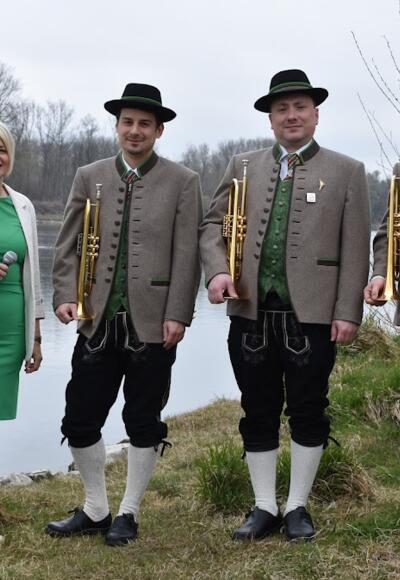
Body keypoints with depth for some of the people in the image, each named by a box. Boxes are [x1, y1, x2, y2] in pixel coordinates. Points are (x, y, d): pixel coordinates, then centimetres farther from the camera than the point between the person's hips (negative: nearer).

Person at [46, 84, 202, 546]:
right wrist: (66, 296, -5)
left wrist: (178, 314, -9)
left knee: (143, 421, 7)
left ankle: (128, 513, 22)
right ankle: (96, 510, 23)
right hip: (98, 320, 3)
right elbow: (67, 245, 8)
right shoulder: (88, 177, 9)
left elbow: (186, 254, -3)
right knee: (79, 418, 5)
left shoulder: (182, 181, 2)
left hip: (152, 323, -3)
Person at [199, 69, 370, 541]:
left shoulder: (346, 171, 4)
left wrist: (347, 312, -8)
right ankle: (264, 507, 22)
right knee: (258, 414, 9)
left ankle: (297, 506, 21)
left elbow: (354, 250, -1)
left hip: (312, 314, -2)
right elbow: (212, 225, 10)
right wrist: (217, 269, -10)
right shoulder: (242, 166, 12)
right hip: (252, 313, 3)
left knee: (307, 412, 6)